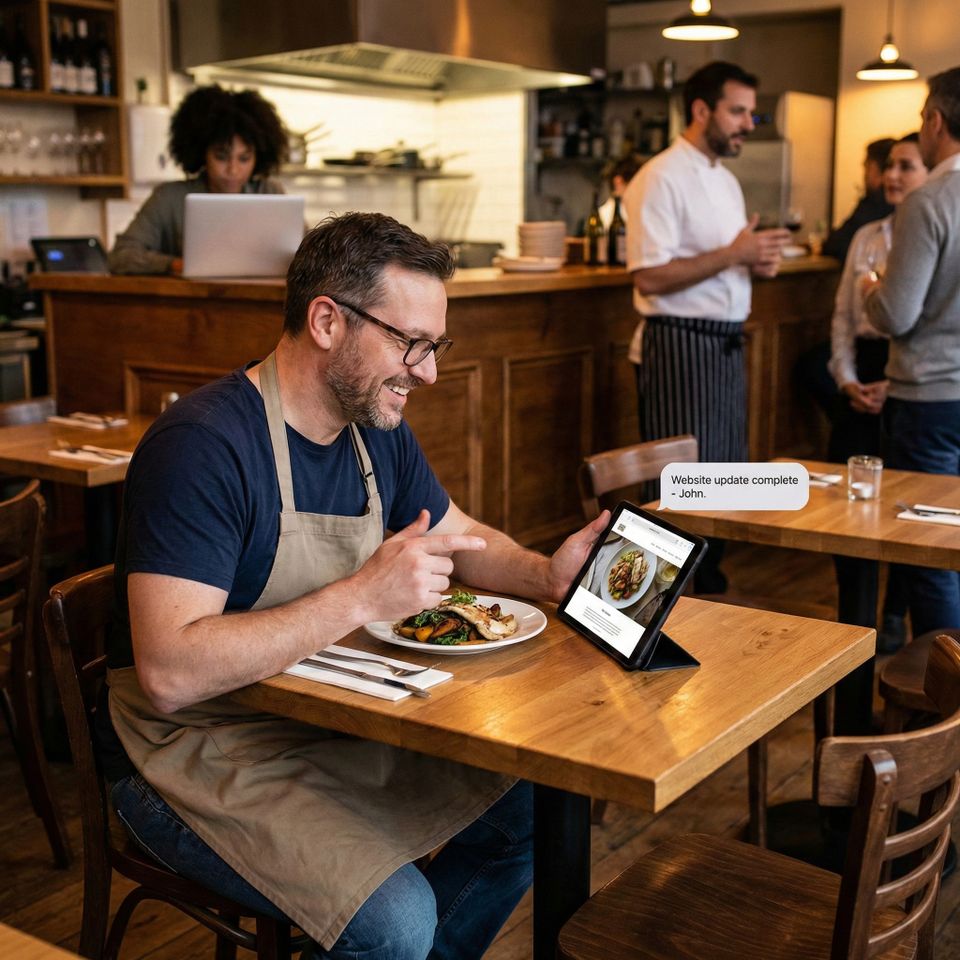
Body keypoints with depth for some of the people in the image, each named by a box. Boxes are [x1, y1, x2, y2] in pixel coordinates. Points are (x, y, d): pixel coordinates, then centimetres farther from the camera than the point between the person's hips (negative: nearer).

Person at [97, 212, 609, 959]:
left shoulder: (377, 428, 3)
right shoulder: (202, 446, -25)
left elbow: (459, 537, 18)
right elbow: (168, 674, -32)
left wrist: (546, 575, -4)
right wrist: (362, 597, -35)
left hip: (331, 724, 8)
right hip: (202, 755, -8)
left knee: (528, 814, 2)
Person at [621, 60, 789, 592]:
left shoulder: (725, 179, 16)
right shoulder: (660, 179, -13)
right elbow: (650, 275, -20)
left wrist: (757, 261, 2)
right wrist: (733, 254, -20)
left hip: (725, 344, 9)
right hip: (680, 345, -9)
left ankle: (707, 578, 28)